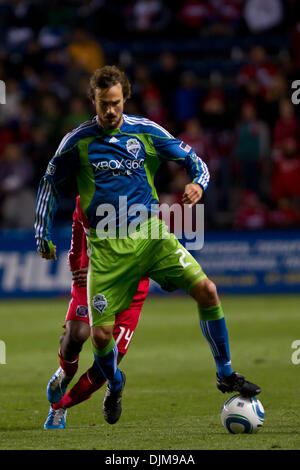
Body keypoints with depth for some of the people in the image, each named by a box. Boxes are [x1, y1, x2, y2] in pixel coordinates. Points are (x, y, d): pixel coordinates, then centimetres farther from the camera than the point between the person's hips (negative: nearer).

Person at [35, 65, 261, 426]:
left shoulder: (146, 132, 3)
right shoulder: (77, 141, 1)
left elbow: (193, 161, 9)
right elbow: (50, 185, 13)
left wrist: (197, 183, -14)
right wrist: (43, 237, 10)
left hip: (151, 234, 1)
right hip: (106, 245, -1)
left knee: (206, 290, -17)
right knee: (100, 334, -8)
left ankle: (225, 375, 0)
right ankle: (114, 385, 27)